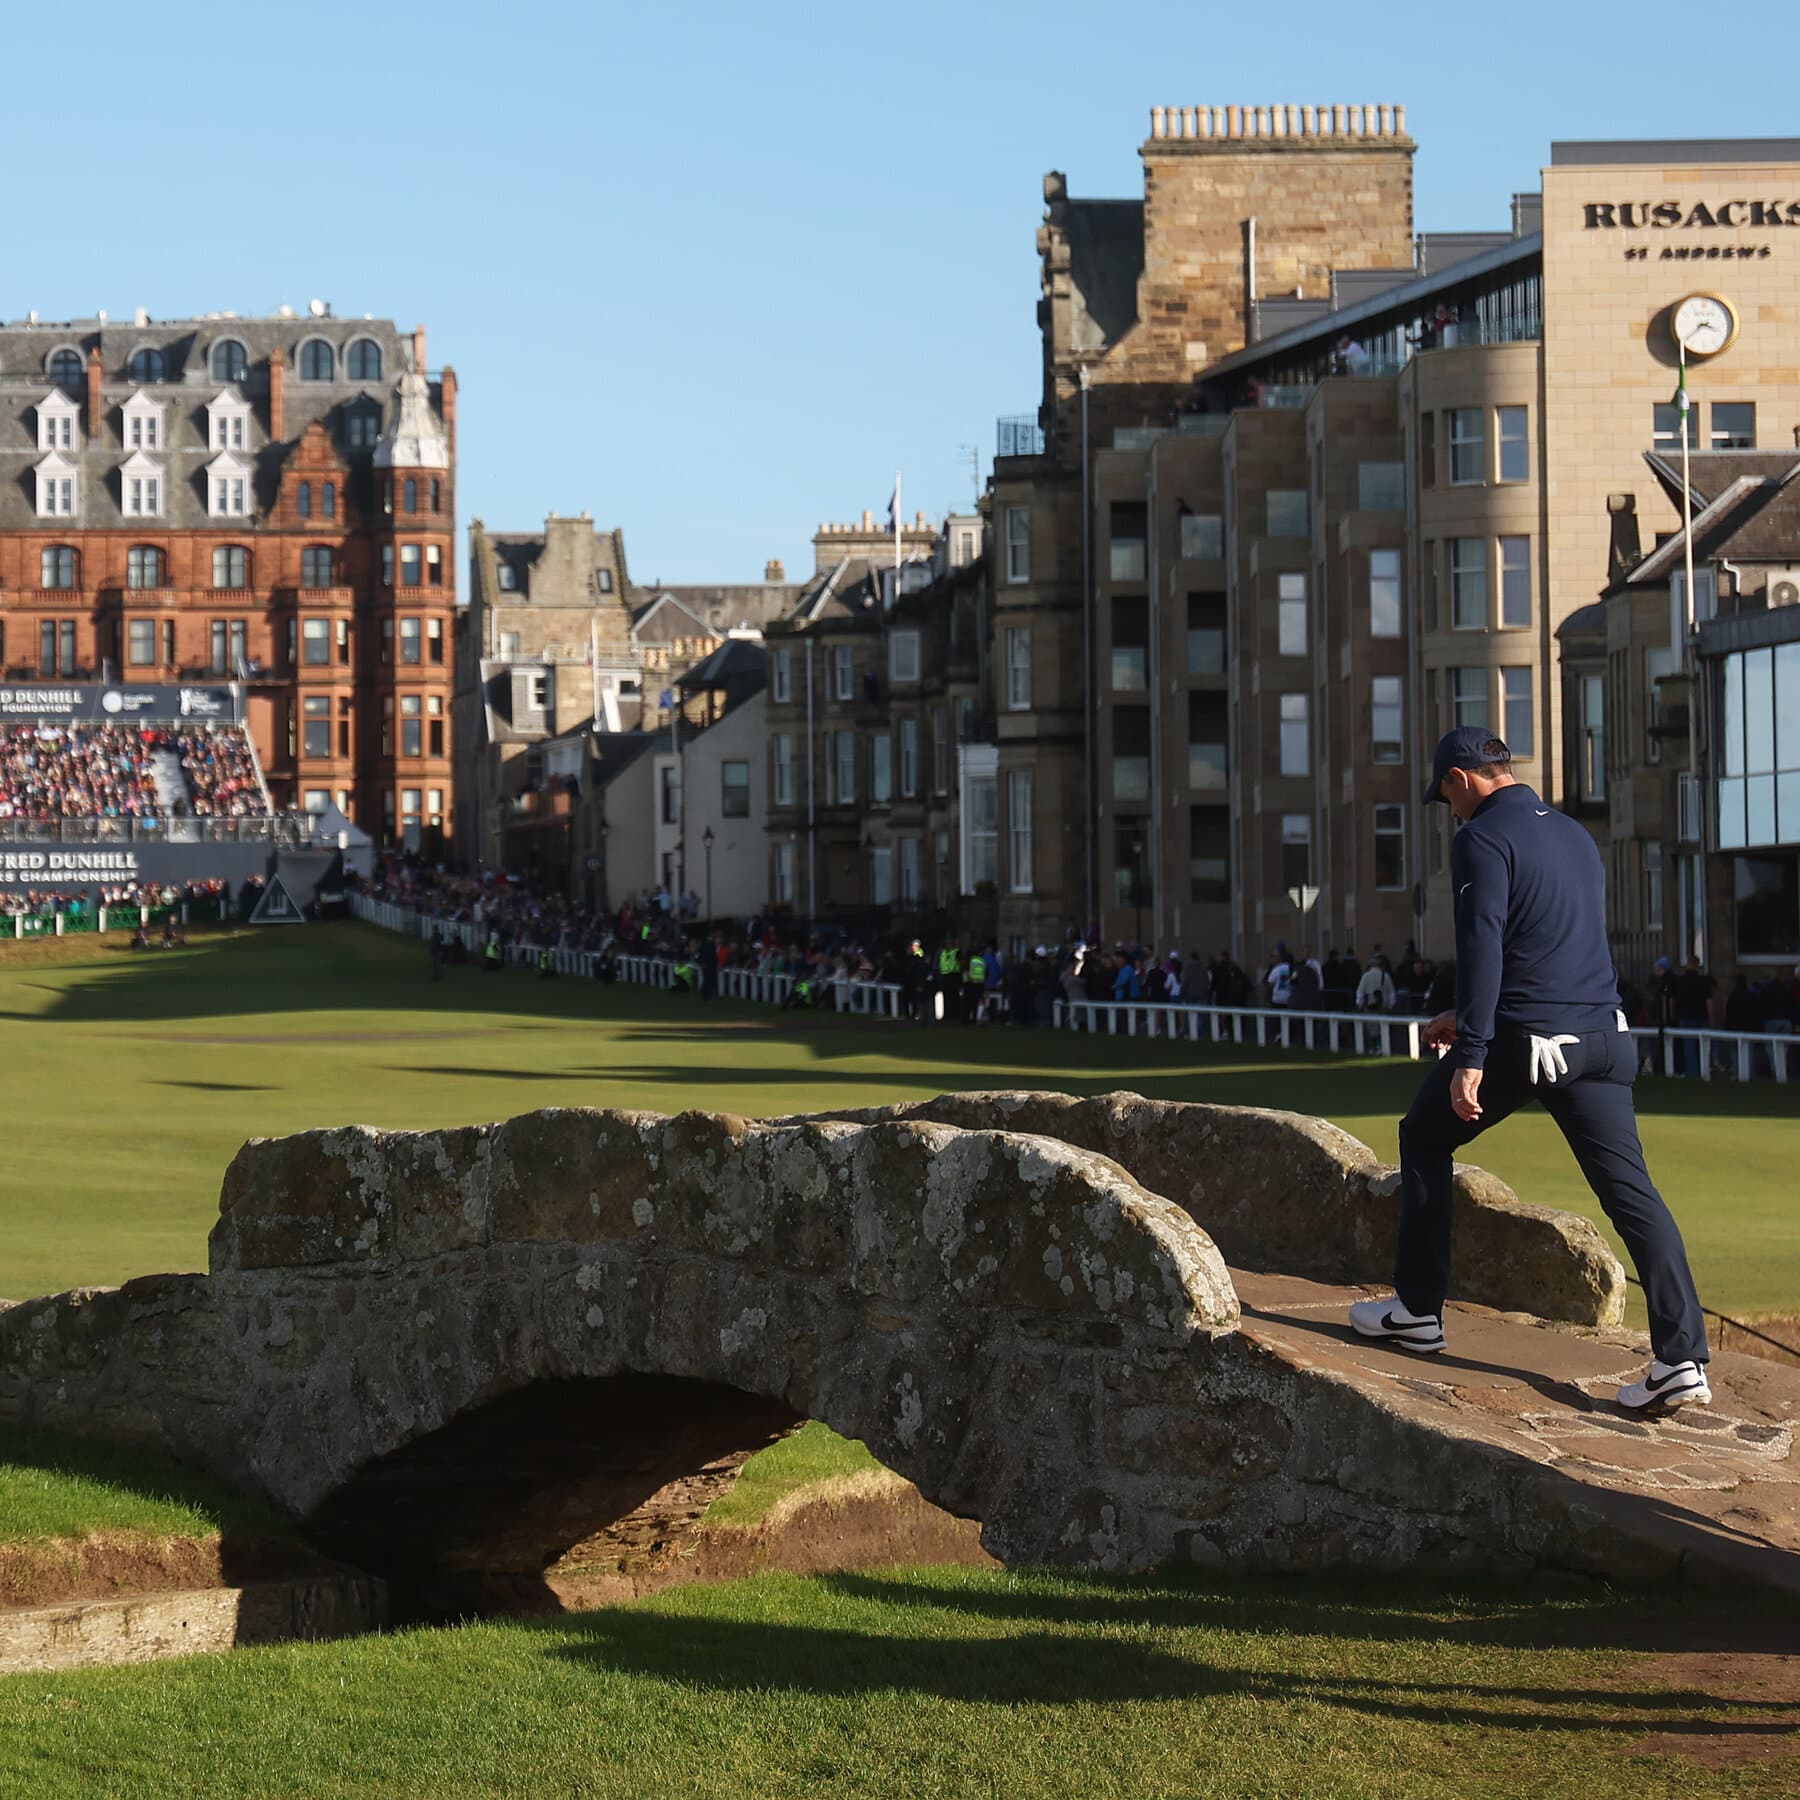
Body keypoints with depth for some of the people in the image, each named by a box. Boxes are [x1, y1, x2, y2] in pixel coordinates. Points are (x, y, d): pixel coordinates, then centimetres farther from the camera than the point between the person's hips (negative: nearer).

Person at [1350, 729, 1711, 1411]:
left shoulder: (1483, 838, -6)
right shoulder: (1575, 835, 19)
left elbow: (1482, 948, -17)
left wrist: (1470, 1056, -21)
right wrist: (1470, 1018, 35)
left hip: (1523, 1043, -6)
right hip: (1600, 1038, 6)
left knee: (1425, 1138, 17)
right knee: (1631, 1190, -1)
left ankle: (1418, 1312, 20)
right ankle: (1681, 1358, -12)